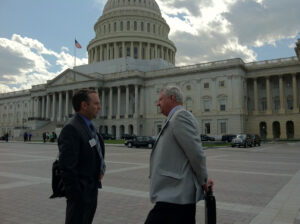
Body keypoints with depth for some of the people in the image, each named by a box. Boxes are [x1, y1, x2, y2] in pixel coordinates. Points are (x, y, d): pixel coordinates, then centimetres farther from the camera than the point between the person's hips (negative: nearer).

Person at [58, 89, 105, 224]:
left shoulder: (89, 127, 10)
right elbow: (67, 167, -24)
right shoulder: (71, 129, -20)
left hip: (92, 190, 9)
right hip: (81, 193, -9)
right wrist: (75, 196, -20)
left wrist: (101, 170, 7)